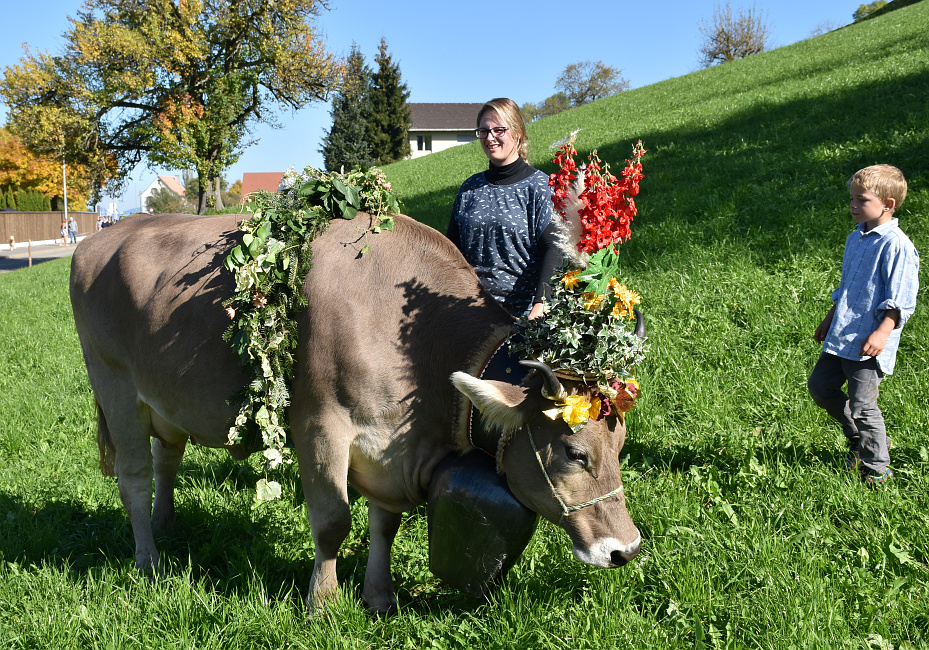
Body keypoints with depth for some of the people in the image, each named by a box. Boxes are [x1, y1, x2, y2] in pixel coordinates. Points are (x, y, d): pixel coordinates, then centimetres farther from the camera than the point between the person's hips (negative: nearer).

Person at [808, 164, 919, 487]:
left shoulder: (896, 245, -15)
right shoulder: (856, 238, 13)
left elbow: (900, 301, -18)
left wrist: (882, 333, -28)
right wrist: (830, 319, 28)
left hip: (869, 343, -9)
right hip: (841, 337, 9)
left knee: (861, 406, -5)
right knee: (820, 386, 13)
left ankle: (877, 468, 13)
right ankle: (859, 437, 32)